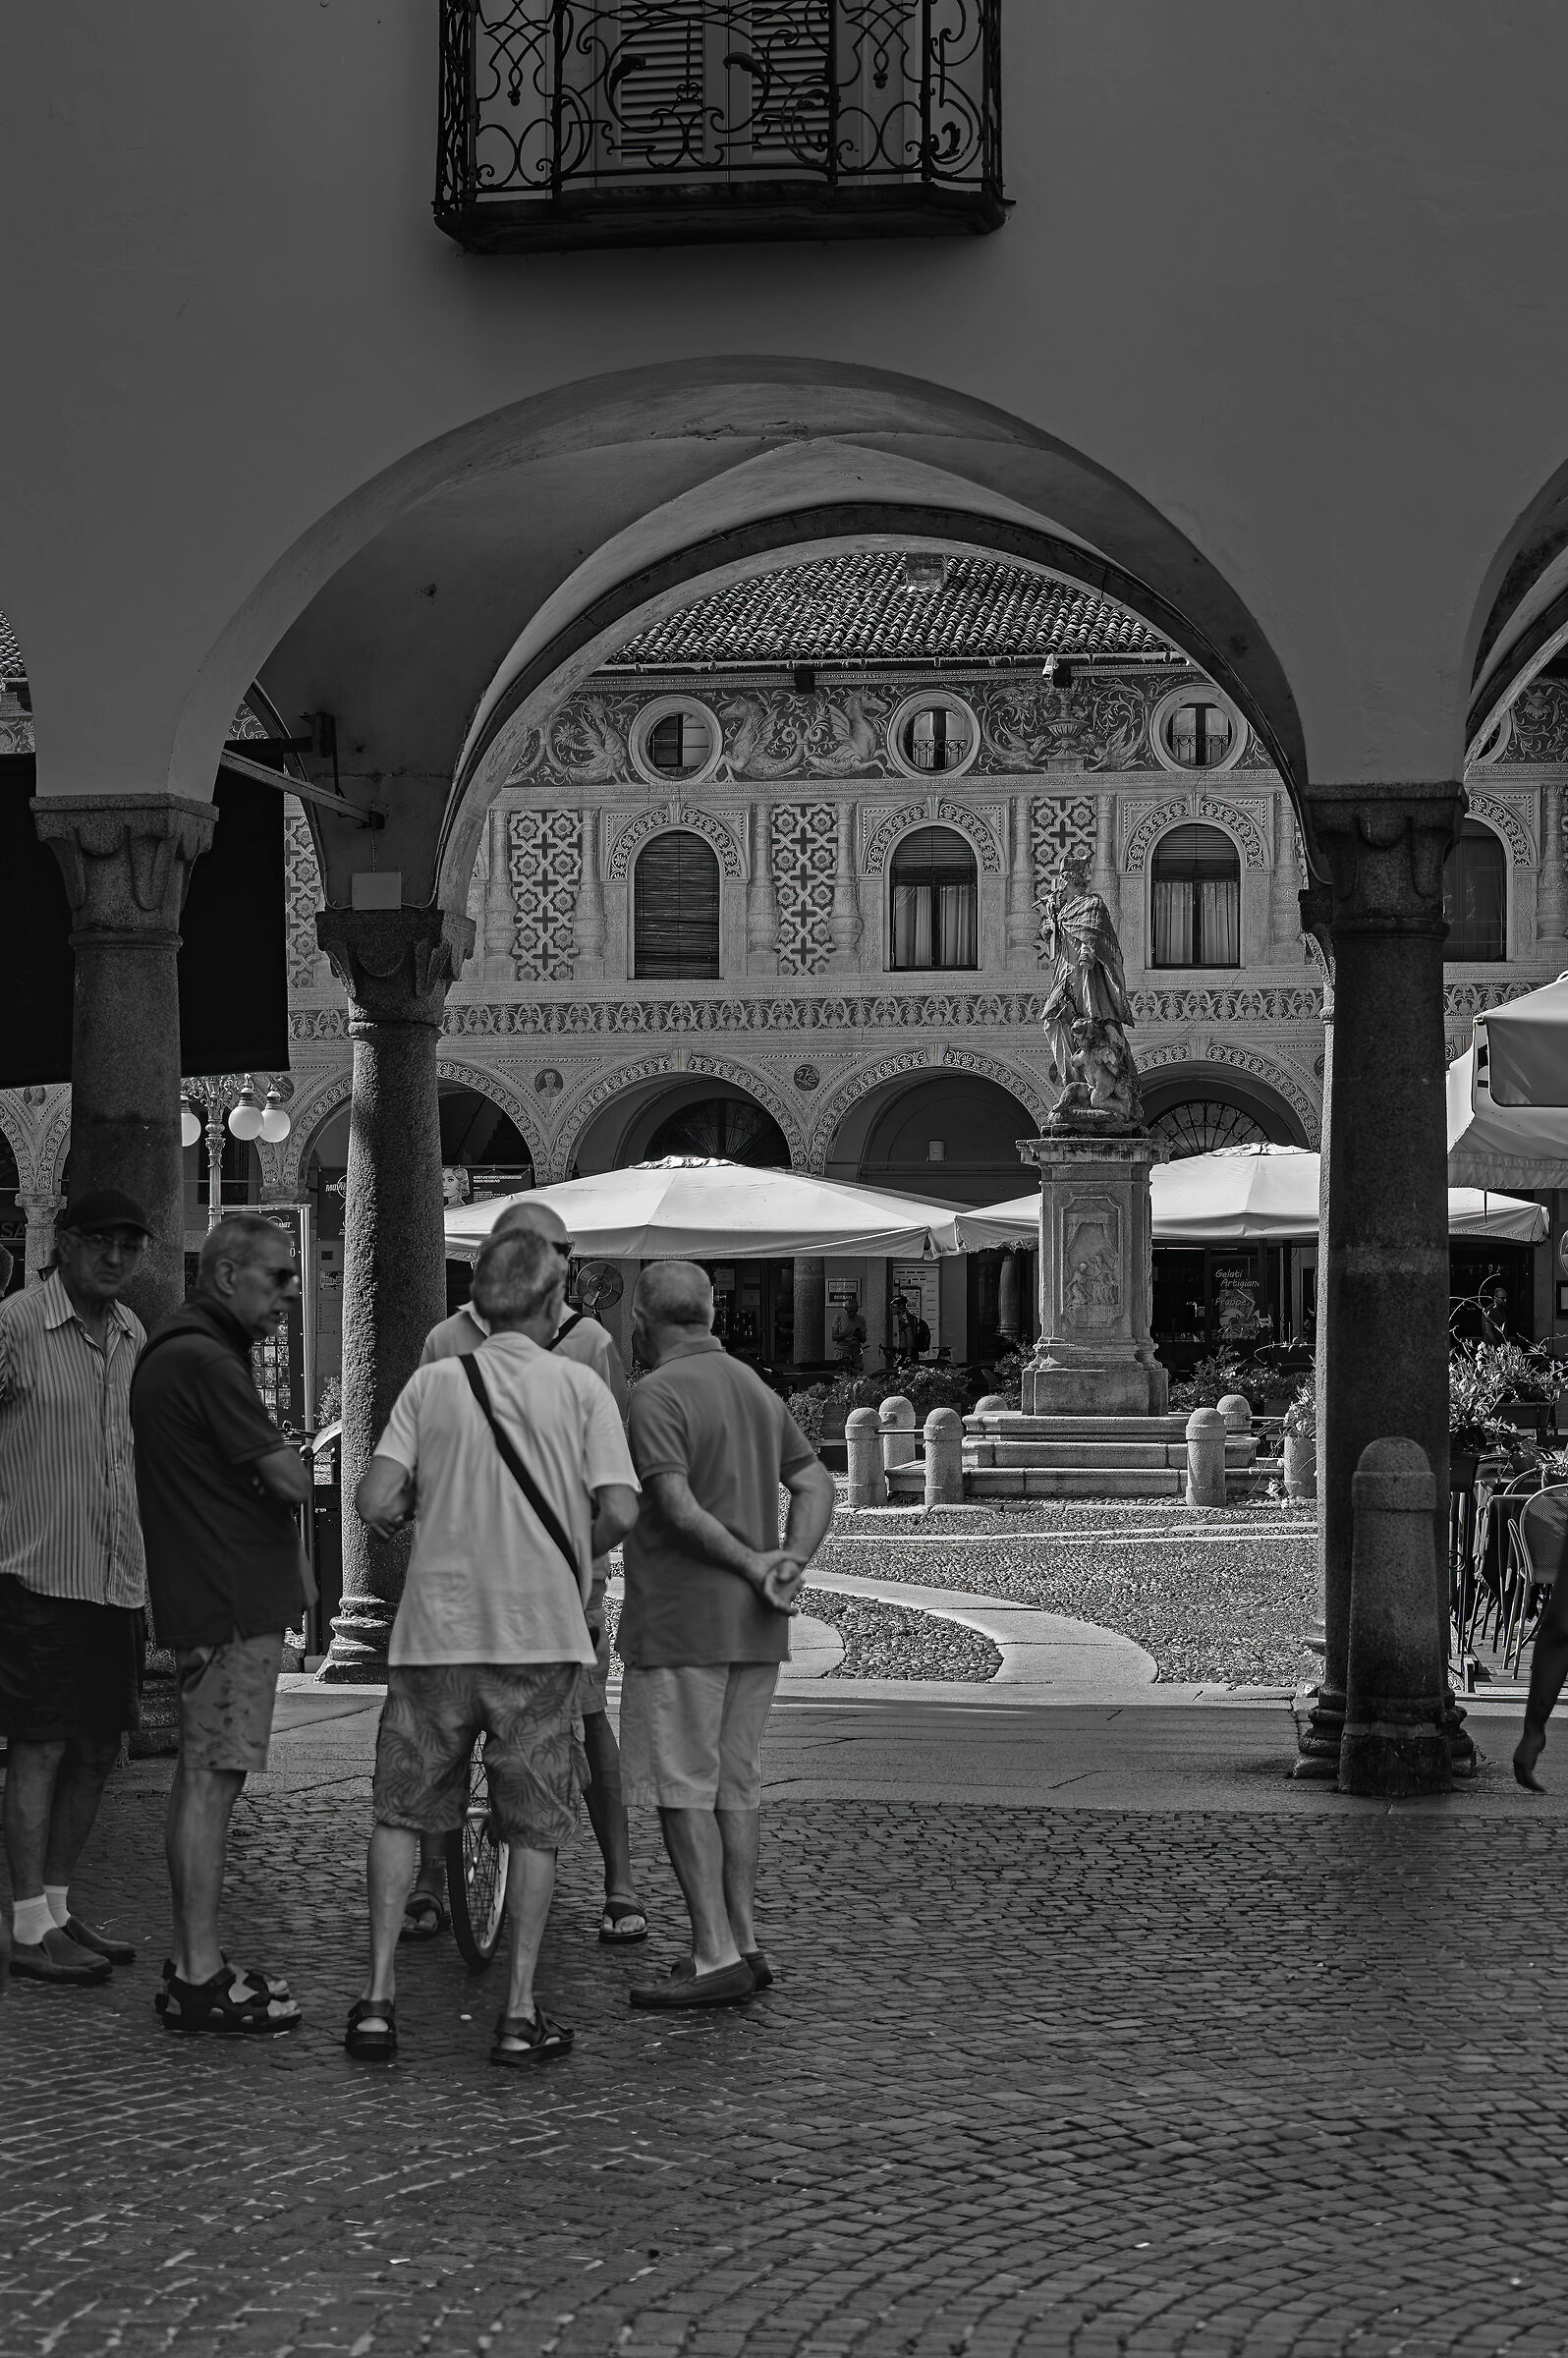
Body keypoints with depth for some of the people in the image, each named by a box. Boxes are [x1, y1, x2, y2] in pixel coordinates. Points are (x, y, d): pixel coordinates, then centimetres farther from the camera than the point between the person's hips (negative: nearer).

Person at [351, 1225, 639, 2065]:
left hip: (437, 1625, 1)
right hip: (540, 1628, -1)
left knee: (399, 1812, 12)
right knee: (535, 1828, 8)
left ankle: (377, 1997, 7)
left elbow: (376, 1503, -7)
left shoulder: (433, 1382, 2)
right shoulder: (579, 1387, -1)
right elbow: (620, 1512, -9)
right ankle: (521, 2012, 7)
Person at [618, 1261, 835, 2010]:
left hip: (682, 1622, -8)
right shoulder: (755, 1388, 14)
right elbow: (816, 1484, 11)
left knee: (681, 1788, -4)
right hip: (756, 1626, 8)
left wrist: (751, 1565, -13)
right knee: (733, 1784, 13)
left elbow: (677, 1508, -22)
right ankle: (742, 1945, 16)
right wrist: (791, 1564, -3)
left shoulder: (658, 1395, -12)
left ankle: (715, 1958, -6)